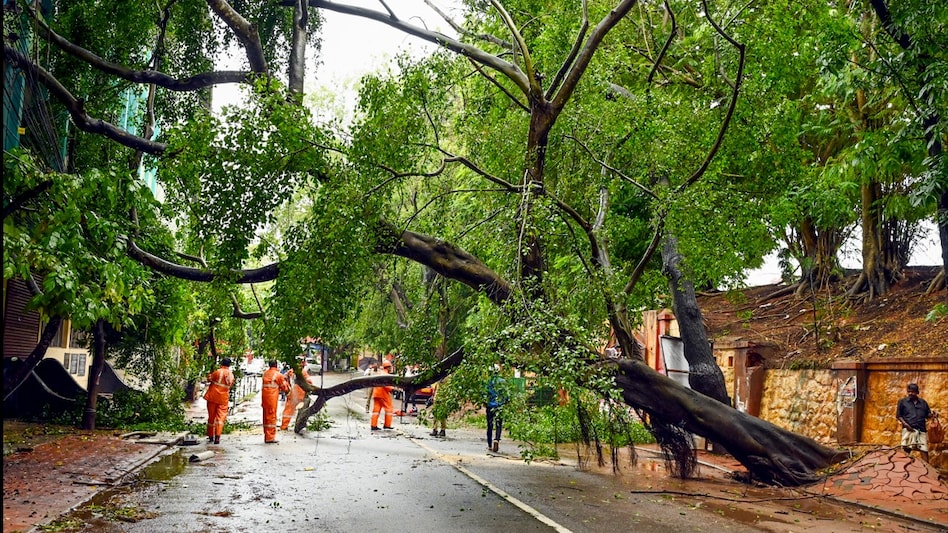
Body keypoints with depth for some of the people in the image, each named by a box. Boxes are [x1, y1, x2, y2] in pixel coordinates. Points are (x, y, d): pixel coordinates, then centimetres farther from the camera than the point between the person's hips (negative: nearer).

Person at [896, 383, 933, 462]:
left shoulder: (923, 402, 18)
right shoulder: (902, 402, 10)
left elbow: (927, 415, 19)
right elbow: (898, 416, 6)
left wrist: (932, 415, -5)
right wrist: (905, 424, -10)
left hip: (921, 430, 2)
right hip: (909, 429, -2)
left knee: (924, 450, -5)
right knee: (907, 449, -6)